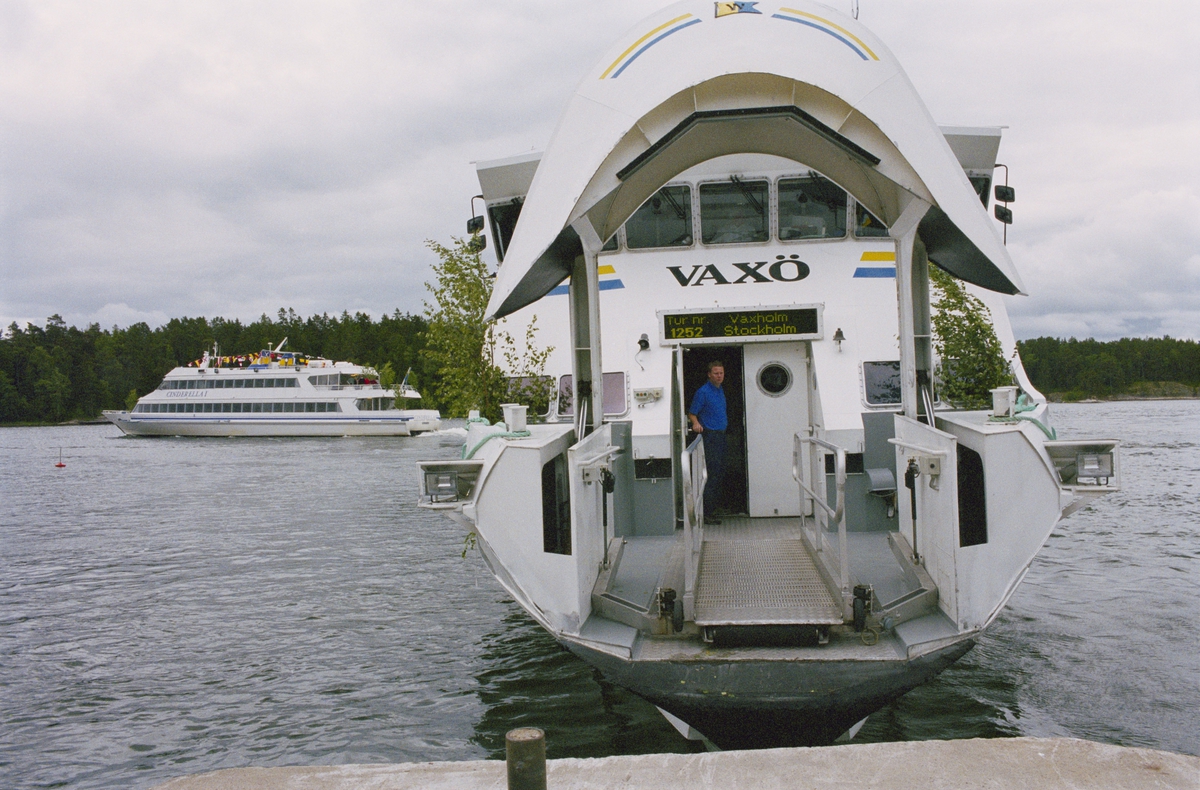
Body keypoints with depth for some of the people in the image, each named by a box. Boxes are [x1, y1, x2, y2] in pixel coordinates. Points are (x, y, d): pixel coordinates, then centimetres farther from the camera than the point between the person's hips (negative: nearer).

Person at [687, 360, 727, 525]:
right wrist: (696, 423, -28)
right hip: (710, 436, -9)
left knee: (720, 473, 11)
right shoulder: (703, 392, -11)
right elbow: (692, 413, -11)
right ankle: (707, 513, -8)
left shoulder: (720, 390, 15)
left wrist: (725, 425, 15)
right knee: (712, 473, -11)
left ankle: (714, 507, 18)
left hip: (721, 435, 9)